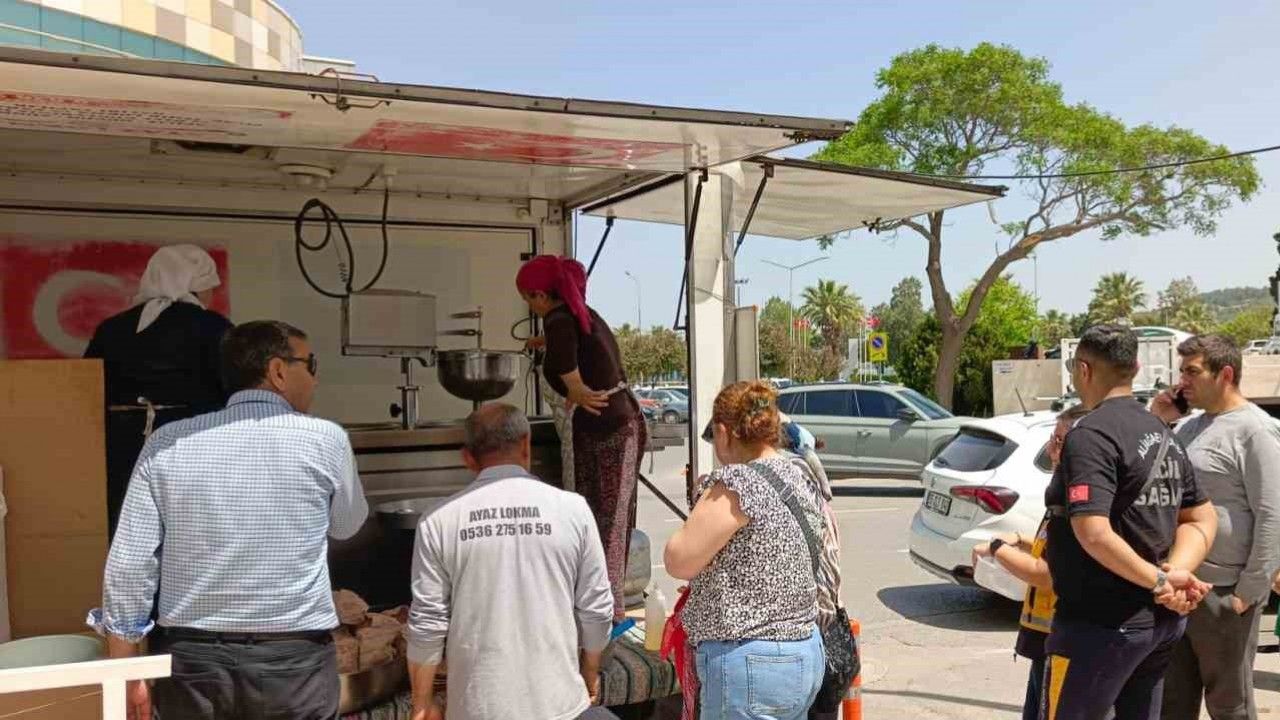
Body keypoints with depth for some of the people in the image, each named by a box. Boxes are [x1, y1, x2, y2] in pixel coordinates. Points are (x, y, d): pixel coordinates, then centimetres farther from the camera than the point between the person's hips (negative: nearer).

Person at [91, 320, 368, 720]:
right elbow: (347, 526, 10)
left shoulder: (167, 444, -1)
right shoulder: (325, 439, -7)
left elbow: (127, 566, -3)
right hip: (292, 660, -2)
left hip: (190, 657, 2)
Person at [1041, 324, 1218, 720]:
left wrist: (1159, 581, -16)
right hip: (1160, 621, 9)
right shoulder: (1163, 436, 11)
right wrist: (1173, 572, -3)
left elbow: (1094, 534, -28)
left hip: (1101, 626, -9)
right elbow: (1202, 518, 14)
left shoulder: (1090, 435, -18)